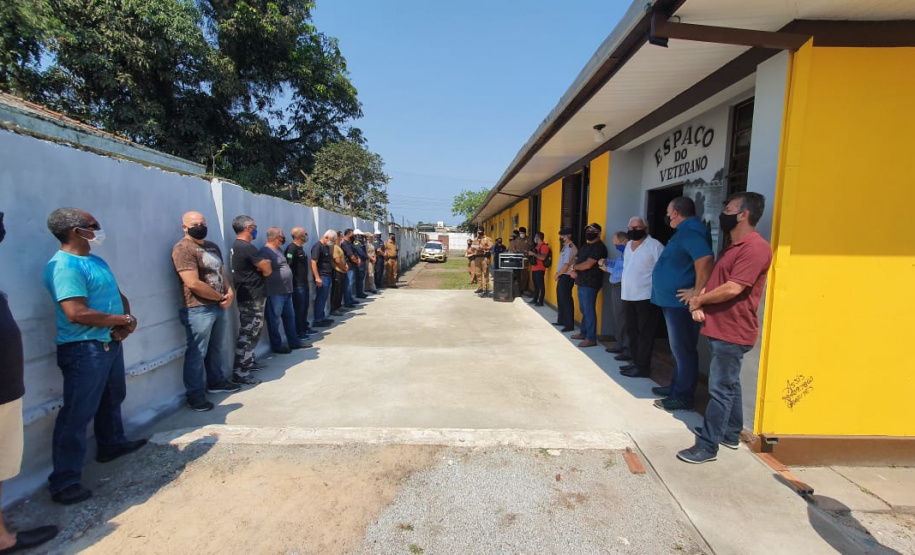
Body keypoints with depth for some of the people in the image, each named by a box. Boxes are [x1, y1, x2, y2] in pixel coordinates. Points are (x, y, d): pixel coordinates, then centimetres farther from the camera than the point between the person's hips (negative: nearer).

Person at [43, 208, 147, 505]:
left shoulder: (97, 261, 12)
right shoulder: (64, 265, -18)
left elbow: (119, 294, 15)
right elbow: (77, 313, -26)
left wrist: (128, 322, -4)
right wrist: (125, 320, -14)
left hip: (110, 343, 10)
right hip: (84, 350, -9)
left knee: (112, 398, 24)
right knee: (76, 414, -2)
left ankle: (111, 444, 44)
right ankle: (64, 481, 10)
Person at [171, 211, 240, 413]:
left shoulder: (212, 247, 15)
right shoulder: (183, 249, -13)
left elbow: (221, 272, 18)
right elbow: (193, 284, -20)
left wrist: (230, 291, -2)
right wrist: (220, 297, -10)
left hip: (219, 306, 8)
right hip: (199, 309, -8)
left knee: (218, 349, 19)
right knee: (197, 353, 0)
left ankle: (217, 381, 34)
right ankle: (195, 395, 11)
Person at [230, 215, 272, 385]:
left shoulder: (236, 246, 14)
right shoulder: (248, 248, -19)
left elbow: (261, 266, 15)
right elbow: (268, 270, -16)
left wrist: (262, 265, -4)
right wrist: (265, 266, 3)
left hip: (248, 296, 11)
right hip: (252, 297, -11)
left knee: (252, 331, 20)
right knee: (248, 333, -7)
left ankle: (249, 361, 32)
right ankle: (240, 373, -4)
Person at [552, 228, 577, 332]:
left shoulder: (570, 248, -17)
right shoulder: (566, 247, 13)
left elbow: (566, 266, -20)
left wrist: (557, 275, -10)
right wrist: (558, 275, 8)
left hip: (566, 277, -10)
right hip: (563, 277, 10)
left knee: (566, 301, -6)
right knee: (561, 299, 17)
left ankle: (569, 325, 0)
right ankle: (561, 321, 29)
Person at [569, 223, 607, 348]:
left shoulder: (599, 247, -12)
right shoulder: (585, 245, 18)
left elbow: (588, 264, -21)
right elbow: (576, 259, 17)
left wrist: (574, 267, -4)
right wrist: (573, 270, -4)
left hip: (590, 284, -9)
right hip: (582, 282, 9)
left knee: (589, 310, -6)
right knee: (583, 309, 16)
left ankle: (591, 338, 1)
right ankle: (584, 333, 28)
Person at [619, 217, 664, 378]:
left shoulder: (654, 245, -10)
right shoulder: (628, 245, 14)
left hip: (646, 296, -8)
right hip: (628, 296, 8)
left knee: (645, 333, -1)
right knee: (632, 331, 14)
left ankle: (642, 367, 5)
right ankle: (635, 361, 25)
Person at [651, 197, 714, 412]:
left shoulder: (690, 231, -17)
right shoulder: (685, 231, 16)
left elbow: (705, 259, -33)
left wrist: (697, 292, -27)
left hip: (681, 302, -11)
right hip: (673, 301, 11)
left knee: (683, 350, -1)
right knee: (678, 348, 19)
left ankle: (683, 397, 9)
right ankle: (677, 387, 32)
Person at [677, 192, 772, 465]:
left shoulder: (755, 247, -17)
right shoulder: (733, 246, 15)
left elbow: (733, 288, -23)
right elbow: (714, 280, 15)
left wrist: (699, 299, -9)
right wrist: (699, 303, -3)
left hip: (733, 331, -10)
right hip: (721, 328, 10)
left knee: (720, 388, -4)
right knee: (729, 384, 19)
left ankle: (708, 446, 3)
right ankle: (730, 434, 32)